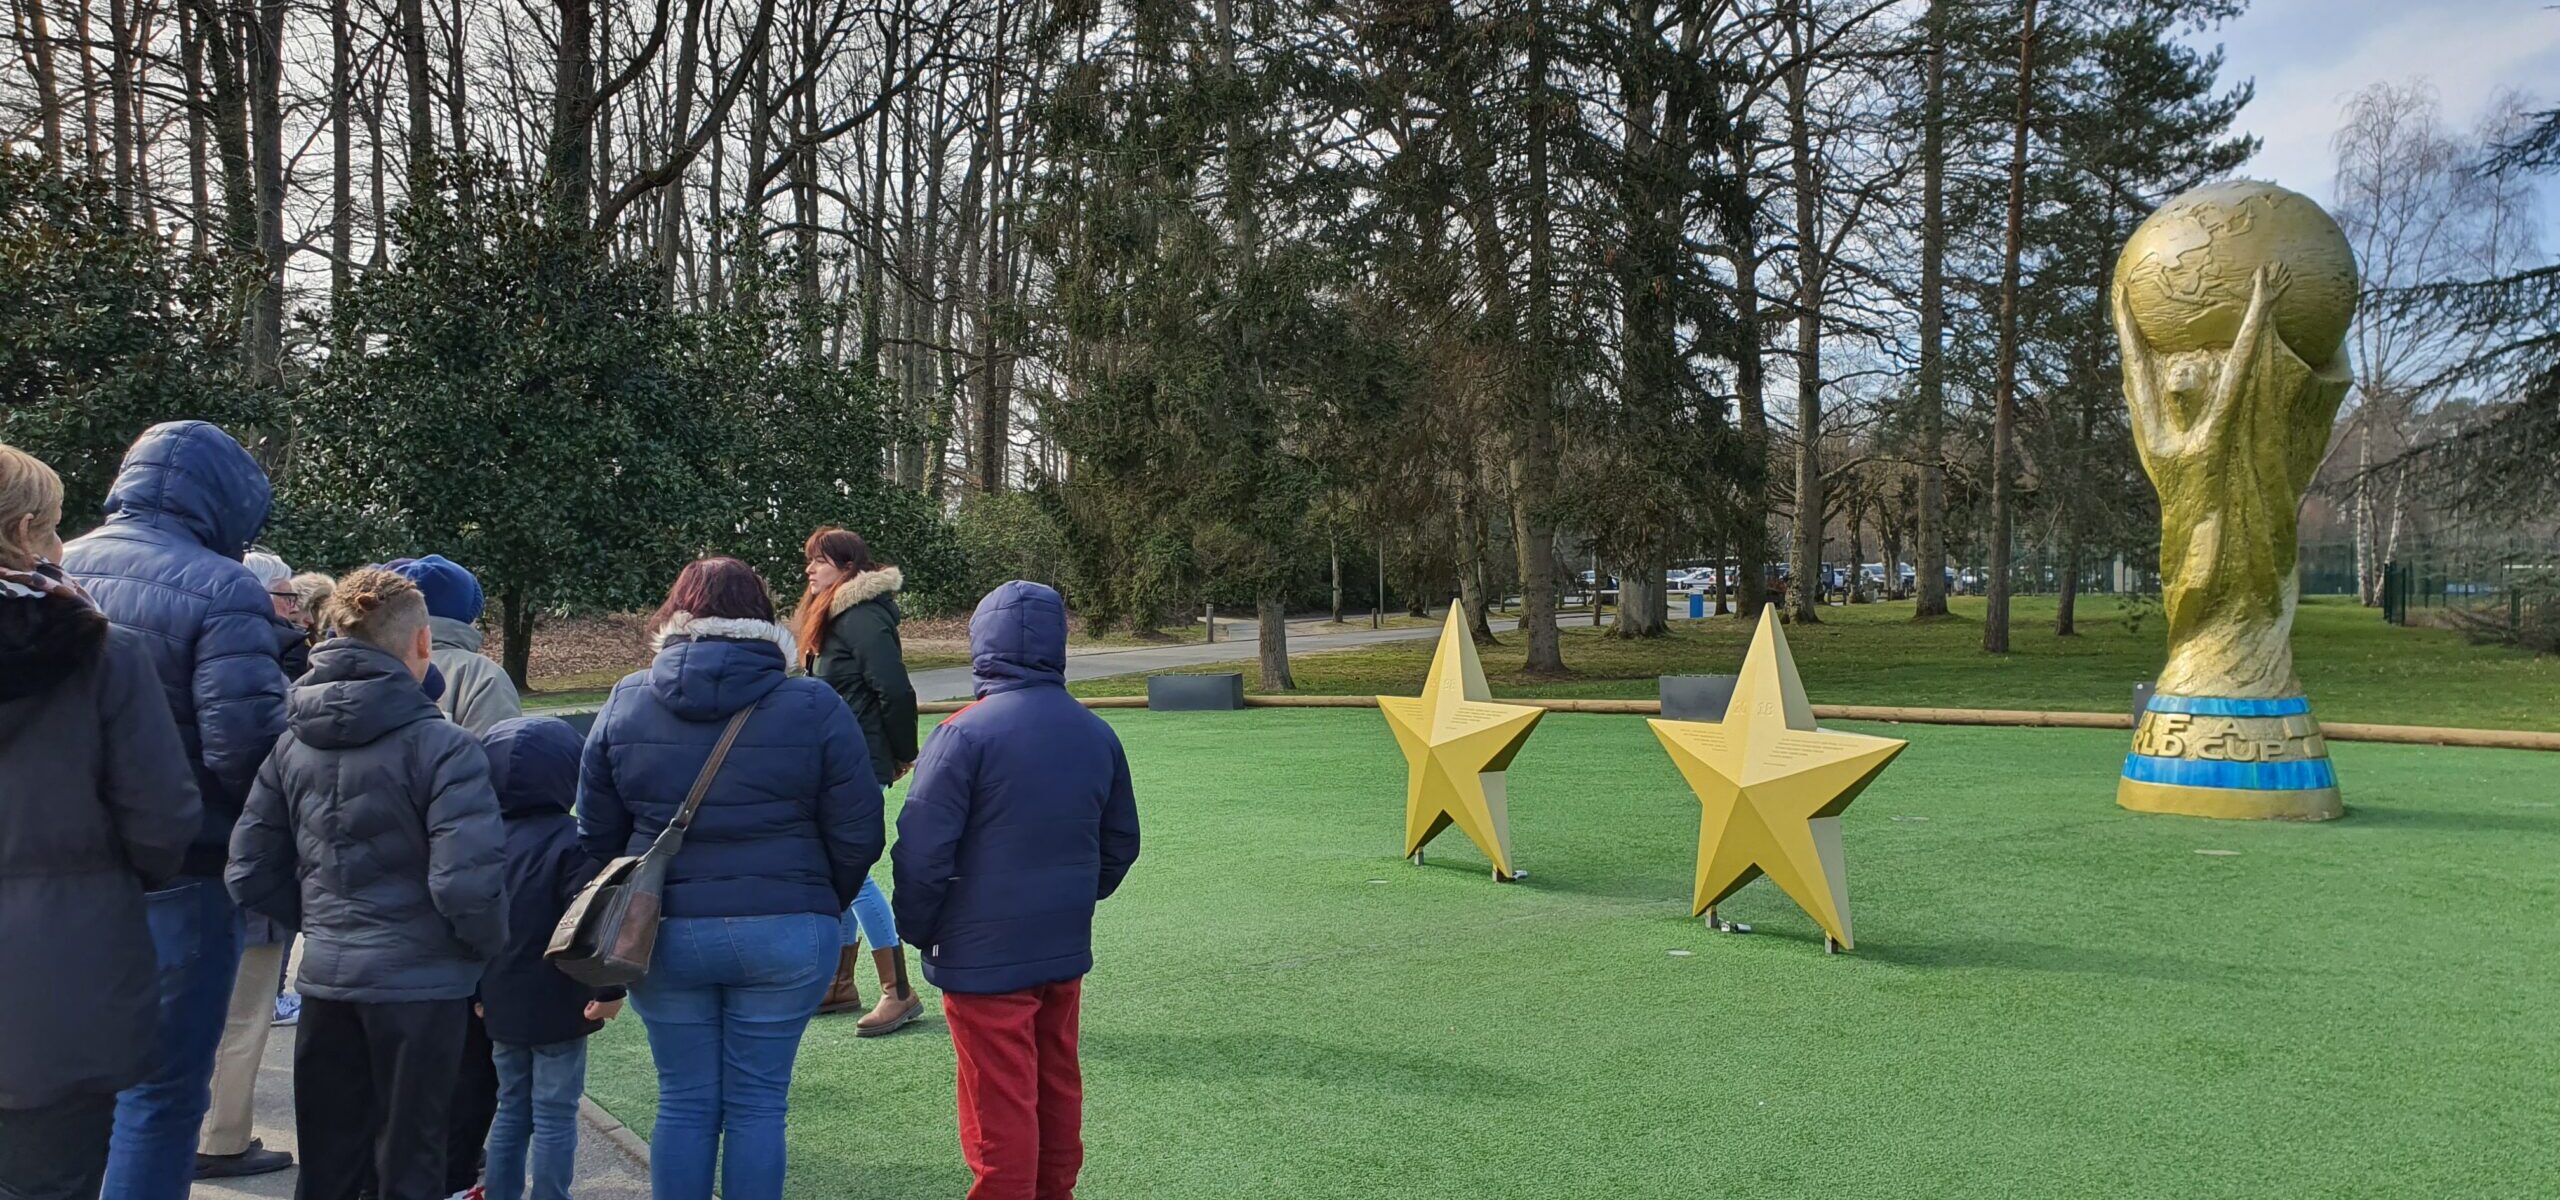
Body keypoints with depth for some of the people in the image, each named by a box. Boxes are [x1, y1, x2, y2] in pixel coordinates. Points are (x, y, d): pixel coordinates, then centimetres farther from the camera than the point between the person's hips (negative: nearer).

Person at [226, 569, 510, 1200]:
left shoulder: (293, 745, 4)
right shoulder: (442, 747, -16)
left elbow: (250, 874, 5)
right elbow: (466, 883, -24)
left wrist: (320, 923, 16)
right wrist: (489, 946, -5)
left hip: (325, 980, 6)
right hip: (418, 983, -6)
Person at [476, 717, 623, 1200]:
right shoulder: (568, 840, -16)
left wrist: (474, 990, 20)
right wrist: (610, 988, -20)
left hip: (501, 1004, 7)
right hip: (556, 1006, -7)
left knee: (511, 1110, 18)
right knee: (554, 1118, 1)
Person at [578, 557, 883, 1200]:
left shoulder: (625, 703, 0)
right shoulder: (815, 707, -7)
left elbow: (596, 833, 6)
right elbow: (857, 835, -5)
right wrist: (821, 906, 12)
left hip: (663, 934, 2)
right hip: (785, 934, -2)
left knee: (684, 1103, 13)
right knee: (757, 1105, 8)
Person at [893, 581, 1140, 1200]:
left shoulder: (966, 732, -17)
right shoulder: (1097, 735, 2)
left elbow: (923, 850, -17)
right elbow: (1120, 844, 12)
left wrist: (918, 930, -1)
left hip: (983, 956, -6)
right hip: (1065, 948, 6)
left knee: (1000, 1106, 4)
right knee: (1057, 1089, 20)